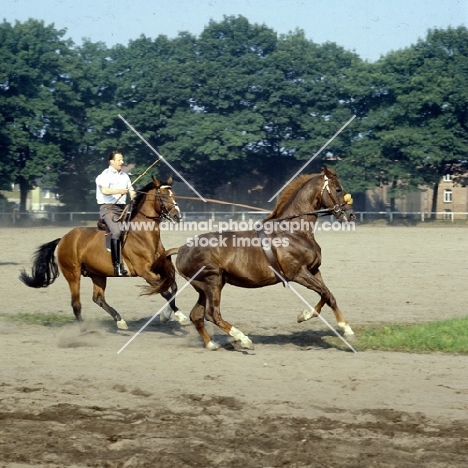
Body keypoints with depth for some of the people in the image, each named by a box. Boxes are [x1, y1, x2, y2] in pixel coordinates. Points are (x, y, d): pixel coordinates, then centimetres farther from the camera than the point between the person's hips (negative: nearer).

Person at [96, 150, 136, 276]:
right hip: (108, 208, -8)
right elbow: (104, 190, -17)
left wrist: (134, 196, -6)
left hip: (122, 208, 8)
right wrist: (119, 191, -28)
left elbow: (131, 192, 17)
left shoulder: (125, 176, 19)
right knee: (116, 232, -27)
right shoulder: (105, 175, -2)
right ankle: (117, 265, -29)